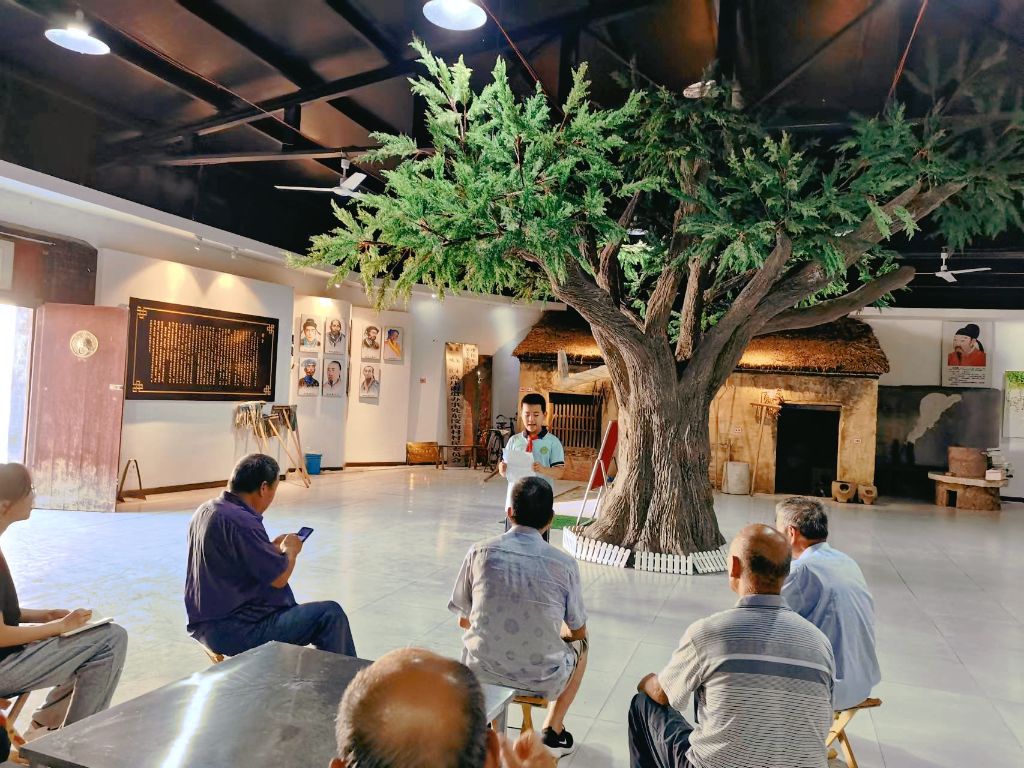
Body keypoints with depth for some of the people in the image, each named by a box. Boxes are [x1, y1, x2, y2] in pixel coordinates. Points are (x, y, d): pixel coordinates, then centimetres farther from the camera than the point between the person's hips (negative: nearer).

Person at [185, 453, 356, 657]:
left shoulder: (206, 510, 5)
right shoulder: (241, 522, -25)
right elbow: (279, 578, -20)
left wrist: (274, 547, 10)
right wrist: (290, 550, -1)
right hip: (236, 632, -10)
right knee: (331, 615, -7)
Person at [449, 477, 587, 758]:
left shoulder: (479, 552, -10)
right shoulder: (564, 564, -13)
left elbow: (464, 620, 2)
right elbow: (577, 632, 0)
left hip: (481, 671, 2)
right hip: (541, 679, -1)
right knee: (580, 645, 30)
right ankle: (552, 733, 30)